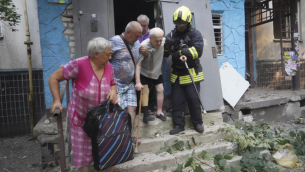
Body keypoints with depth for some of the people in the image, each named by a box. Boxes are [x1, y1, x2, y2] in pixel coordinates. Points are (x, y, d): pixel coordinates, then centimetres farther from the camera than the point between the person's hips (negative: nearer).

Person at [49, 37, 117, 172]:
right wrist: (56, 100, -22)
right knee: (84, 153, 14)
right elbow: (54, 78, -15)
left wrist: (113, 92, -14)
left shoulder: (108, 67, -8)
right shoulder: (79, 65, -24)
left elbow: (113, 84, 8)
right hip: (82, 119, -3)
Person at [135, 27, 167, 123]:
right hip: (144, 72, -4)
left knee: (160, 89, 5)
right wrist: (137, 82, -37)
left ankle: (159, 111, 19)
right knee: (145, 91, -7)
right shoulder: (144, 46, -33)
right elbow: (138, 64, -33)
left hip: (157, 71, 4)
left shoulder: (164, 41, -23)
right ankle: (146, 114, 1)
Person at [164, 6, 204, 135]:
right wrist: (167, 46, -18)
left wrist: (178, 53, -19)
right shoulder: (171, 35, 7)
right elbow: (164, 53, 5)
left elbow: (198, 51, -18)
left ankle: (198, 123, 20)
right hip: (177, 73, 4)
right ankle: (179, 124, 17)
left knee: (193, 98, 1)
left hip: (191, 72, -3)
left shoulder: (195, 34, -4)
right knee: (176, 100, 5)